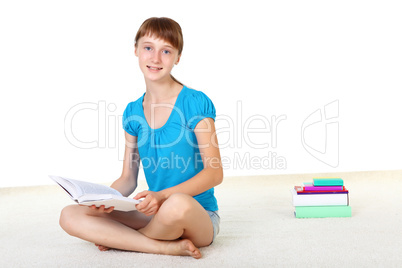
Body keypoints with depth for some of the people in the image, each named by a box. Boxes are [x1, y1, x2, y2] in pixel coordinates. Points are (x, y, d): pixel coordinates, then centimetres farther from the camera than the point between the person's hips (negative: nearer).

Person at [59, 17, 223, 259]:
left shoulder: (195, 103, -8)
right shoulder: (133, 112, 8)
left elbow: (215, 172, -12)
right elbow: (128, 178, 10)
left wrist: (162, 195, -25)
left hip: (200, 217, -4)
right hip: (154, 215, 5)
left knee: (178, 203, -41)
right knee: (70, 216, -12)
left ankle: (119, 238, -7)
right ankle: (167, 246, -17)